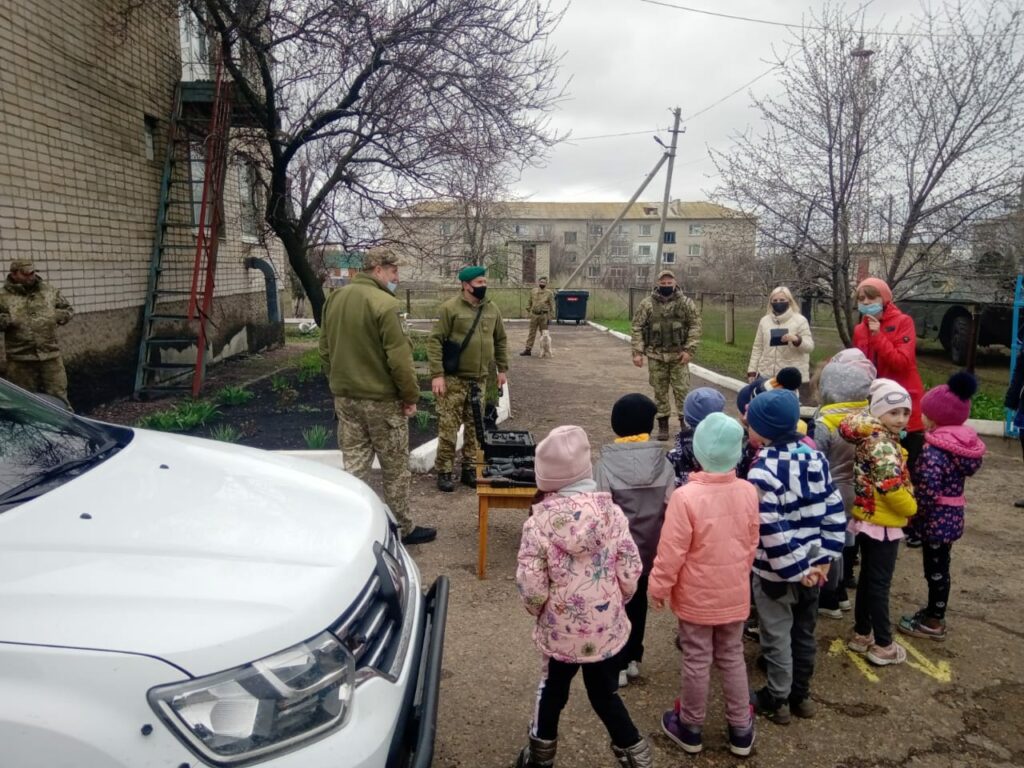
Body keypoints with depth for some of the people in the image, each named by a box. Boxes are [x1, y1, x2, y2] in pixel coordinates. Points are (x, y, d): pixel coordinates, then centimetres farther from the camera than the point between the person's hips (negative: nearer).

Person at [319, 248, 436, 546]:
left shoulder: (334, 299, 8)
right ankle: (404, 529, 20)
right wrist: (410, 396, -10)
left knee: (354, 466, 12)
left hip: (345, 397, 7)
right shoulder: (385, 304, -18)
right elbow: (399, 358, -20)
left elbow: (325, 351, 14)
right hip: (382, 399, -7)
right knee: (396, 469, 8)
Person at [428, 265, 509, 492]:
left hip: (479, 379, 5)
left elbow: (500, 340, 17)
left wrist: (502, 369, 13)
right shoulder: (450, 308, -11)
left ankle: (470, 470, 22)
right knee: (449, 427, -2)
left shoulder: (492, 309, 6)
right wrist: (437, 374, -18)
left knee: (474, 427, 11)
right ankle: (444, 472, 10)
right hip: (454, 378, -5)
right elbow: (435, 341, -12)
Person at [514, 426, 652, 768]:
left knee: (552, 690, 23)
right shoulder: (611, 511, -13)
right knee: (606, 695, 21)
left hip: (560, 628, -1)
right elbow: (630, 572, -8)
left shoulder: (540, 520, -20)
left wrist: (539, 609, 5)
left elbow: (530, 584, -17)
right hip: (607, 627, 1)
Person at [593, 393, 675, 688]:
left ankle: (618, 666, 22)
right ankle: (633, 660, 34)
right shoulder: (661, 461, -11)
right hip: (648, 547, 3)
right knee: (638, 601, 21)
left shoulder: (606, 463, -18)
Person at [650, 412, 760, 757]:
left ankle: (690, 728, 31)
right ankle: (741, 730, 33)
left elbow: (671, 552, -20)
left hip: (696, 596, -4)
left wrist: (658, 588, -5)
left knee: (697, 662, 12)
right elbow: (751, 544, 3)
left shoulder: (686, 496, -27)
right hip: (735, 595, 4)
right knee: (732, 657, 20)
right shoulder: (748, 491, -10)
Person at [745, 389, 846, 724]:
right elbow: (834, 510, 1)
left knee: (776, 637, 11)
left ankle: (777, 700, 27)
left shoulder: (762, 471, -24)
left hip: (776, 571, -7)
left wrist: (796, 570, -16)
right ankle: (800, 694, 37)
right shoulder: (815, 456, -2)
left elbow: (771, 531, -26)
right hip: (811, 563, 7)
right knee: (804, 631, 21)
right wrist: (824, 558, 4)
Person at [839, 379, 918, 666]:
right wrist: (911, 508, -9)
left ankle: (861, 634, 31)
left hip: (867, 520, 9)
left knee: (867, 579, 19)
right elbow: (893, 488, -26)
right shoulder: (884, 445, -24)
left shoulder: (869, 437, 3)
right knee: (880, 584, 3)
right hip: (883, 524, -9)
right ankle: (883, 645, 16)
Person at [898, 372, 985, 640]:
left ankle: (933, 623, 18)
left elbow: (927, 493, -28)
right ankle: (934, 613, 34)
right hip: (952, 515, 9)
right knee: (938, 568, 20)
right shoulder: (962, 443, 4)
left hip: (936, 518, -9)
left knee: (935, 570, 5)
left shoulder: (933, 450, -24)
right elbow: (950, 482, 10)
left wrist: (911, 514, -12)